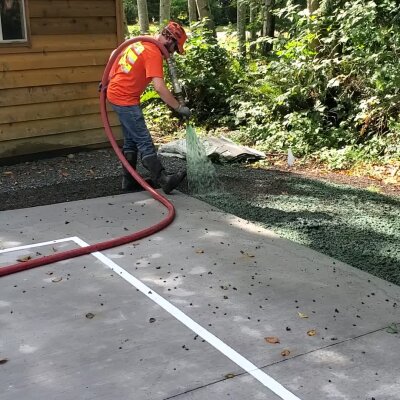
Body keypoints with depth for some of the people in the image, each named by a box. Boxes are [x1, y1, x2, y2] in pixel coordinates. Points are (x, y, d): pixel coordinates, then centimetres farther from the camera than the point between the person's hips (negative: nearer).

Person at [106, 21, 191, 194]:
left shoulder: (141, 42, 10)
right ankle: (164, 180, -17)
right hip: (126, 100, -10)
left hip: (116, 94, 10)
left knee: (131, 140, 14)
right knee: (144, 141, -14)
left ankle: (128, 180, 18)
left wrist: (108, 81, 22)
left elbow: (117, 55, 20)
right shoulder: (154, 53, -20)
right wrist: (179, 108, -24)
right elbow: (159, 87, -28)